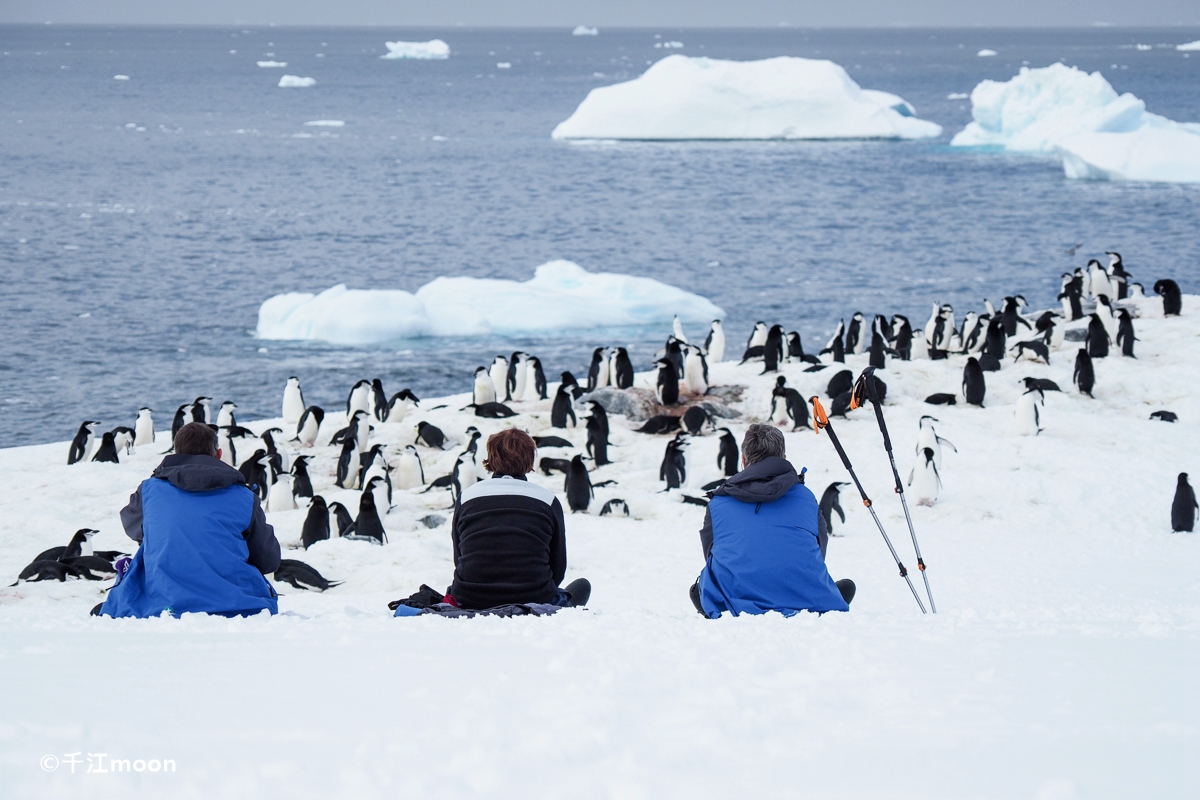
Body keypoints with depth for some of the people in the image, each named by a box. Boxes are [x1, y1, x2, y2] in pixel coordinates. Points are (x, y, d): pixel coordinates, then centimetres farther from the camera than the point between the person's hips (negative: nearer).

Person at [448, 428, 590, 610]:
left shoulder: (466, 496, 5)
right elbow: (557, 568, 8)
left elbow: (458, 560, 12)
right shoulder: (548, 501, 2)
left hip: (471, 602, 1)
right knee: (581, 587, 28)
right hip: (532, 600, -1)